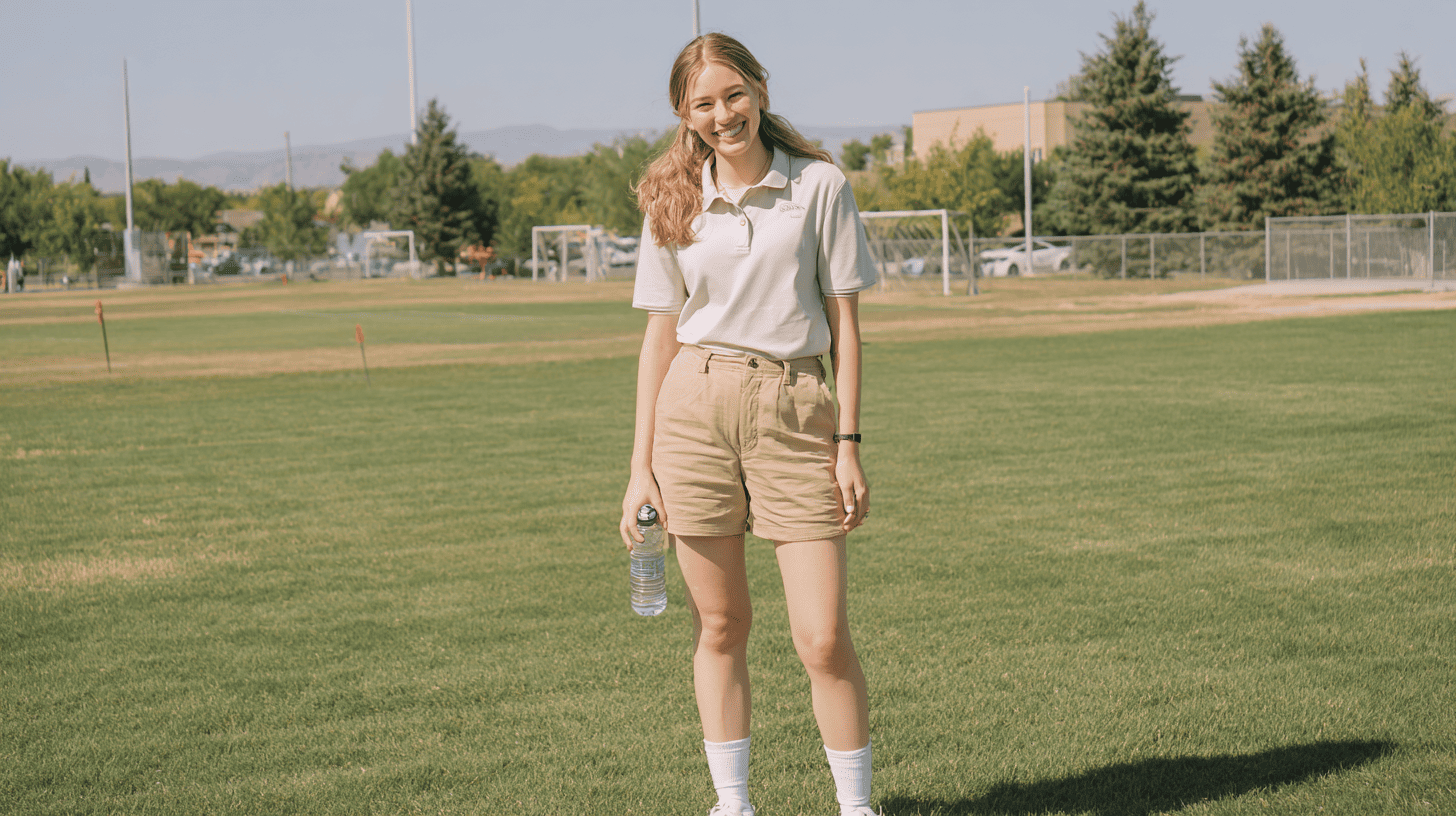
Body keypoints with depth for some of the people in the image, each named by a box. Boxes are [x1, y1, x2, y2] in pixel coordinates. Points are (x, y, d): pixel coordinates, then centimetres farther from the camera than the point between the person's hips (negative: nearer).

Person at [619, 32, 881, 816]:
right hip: (694, 407, 2)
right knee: (719, 626, 7)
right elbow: (660, 336, 8)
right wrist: (641, 465, 4)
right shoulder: (673, 203, 5)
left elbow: (845, 323, 2)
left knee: (822, 638, -4)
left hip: (794, 410, -2)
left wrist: (849, 444, -3)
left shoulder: (819, 186, 0)